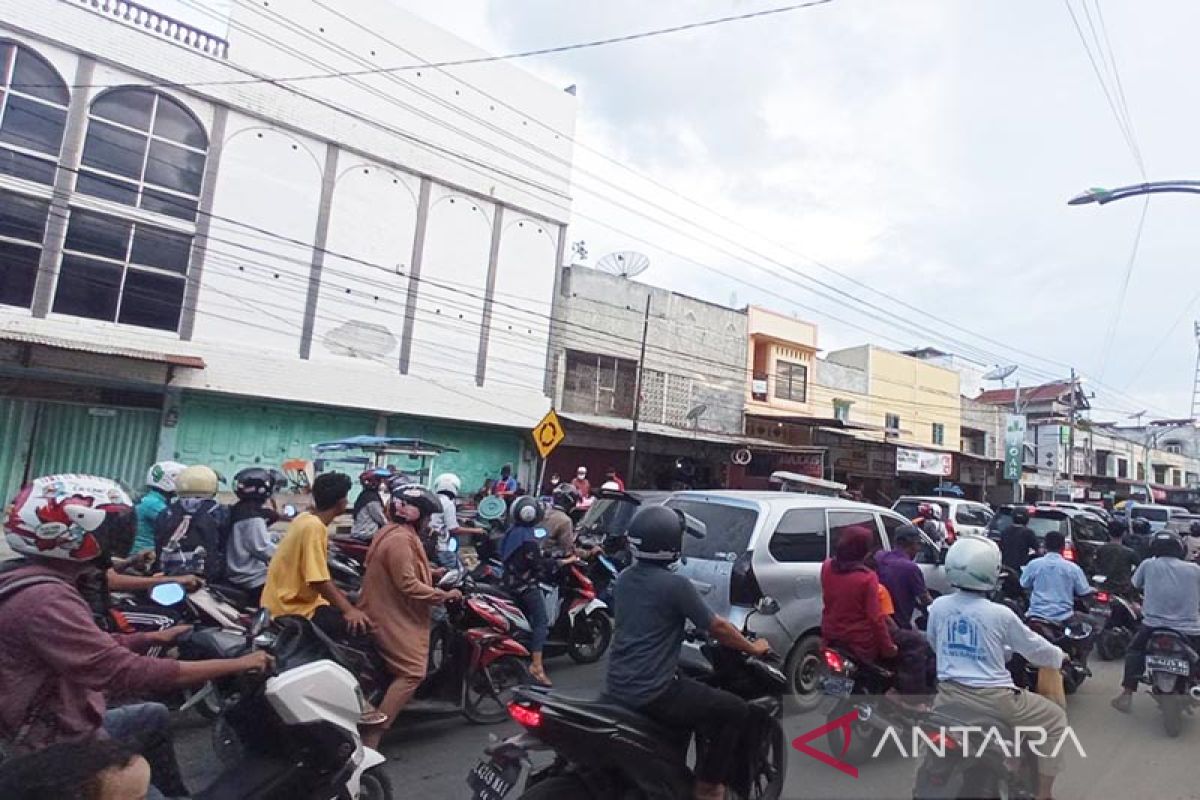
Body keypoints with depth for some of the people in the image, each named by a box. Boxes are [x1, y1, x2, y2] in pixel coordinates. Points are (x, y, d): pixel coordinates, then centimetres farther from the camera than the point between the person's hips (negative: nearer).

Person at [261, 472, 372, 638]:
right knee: (360, 624, -18)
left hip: (292, 598, 10)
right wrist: (348, 610, -24)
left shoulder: (306, 518, 5)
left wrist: (339, 594, 20)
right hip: (293, 609, -10)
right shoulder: (314, 527, -22)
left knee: (350, 602, 18)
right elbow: (319, 580, -26)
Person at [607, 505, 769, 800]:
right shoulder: (675, 584, -16)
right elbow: (717, 628, -7)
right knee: (737, 711, 5)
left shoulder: (624, 579, 6)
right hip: (652, 692, -8)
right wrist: (753, 648, 10)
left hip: (617, 685, 8)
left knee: (695, 692, 33)